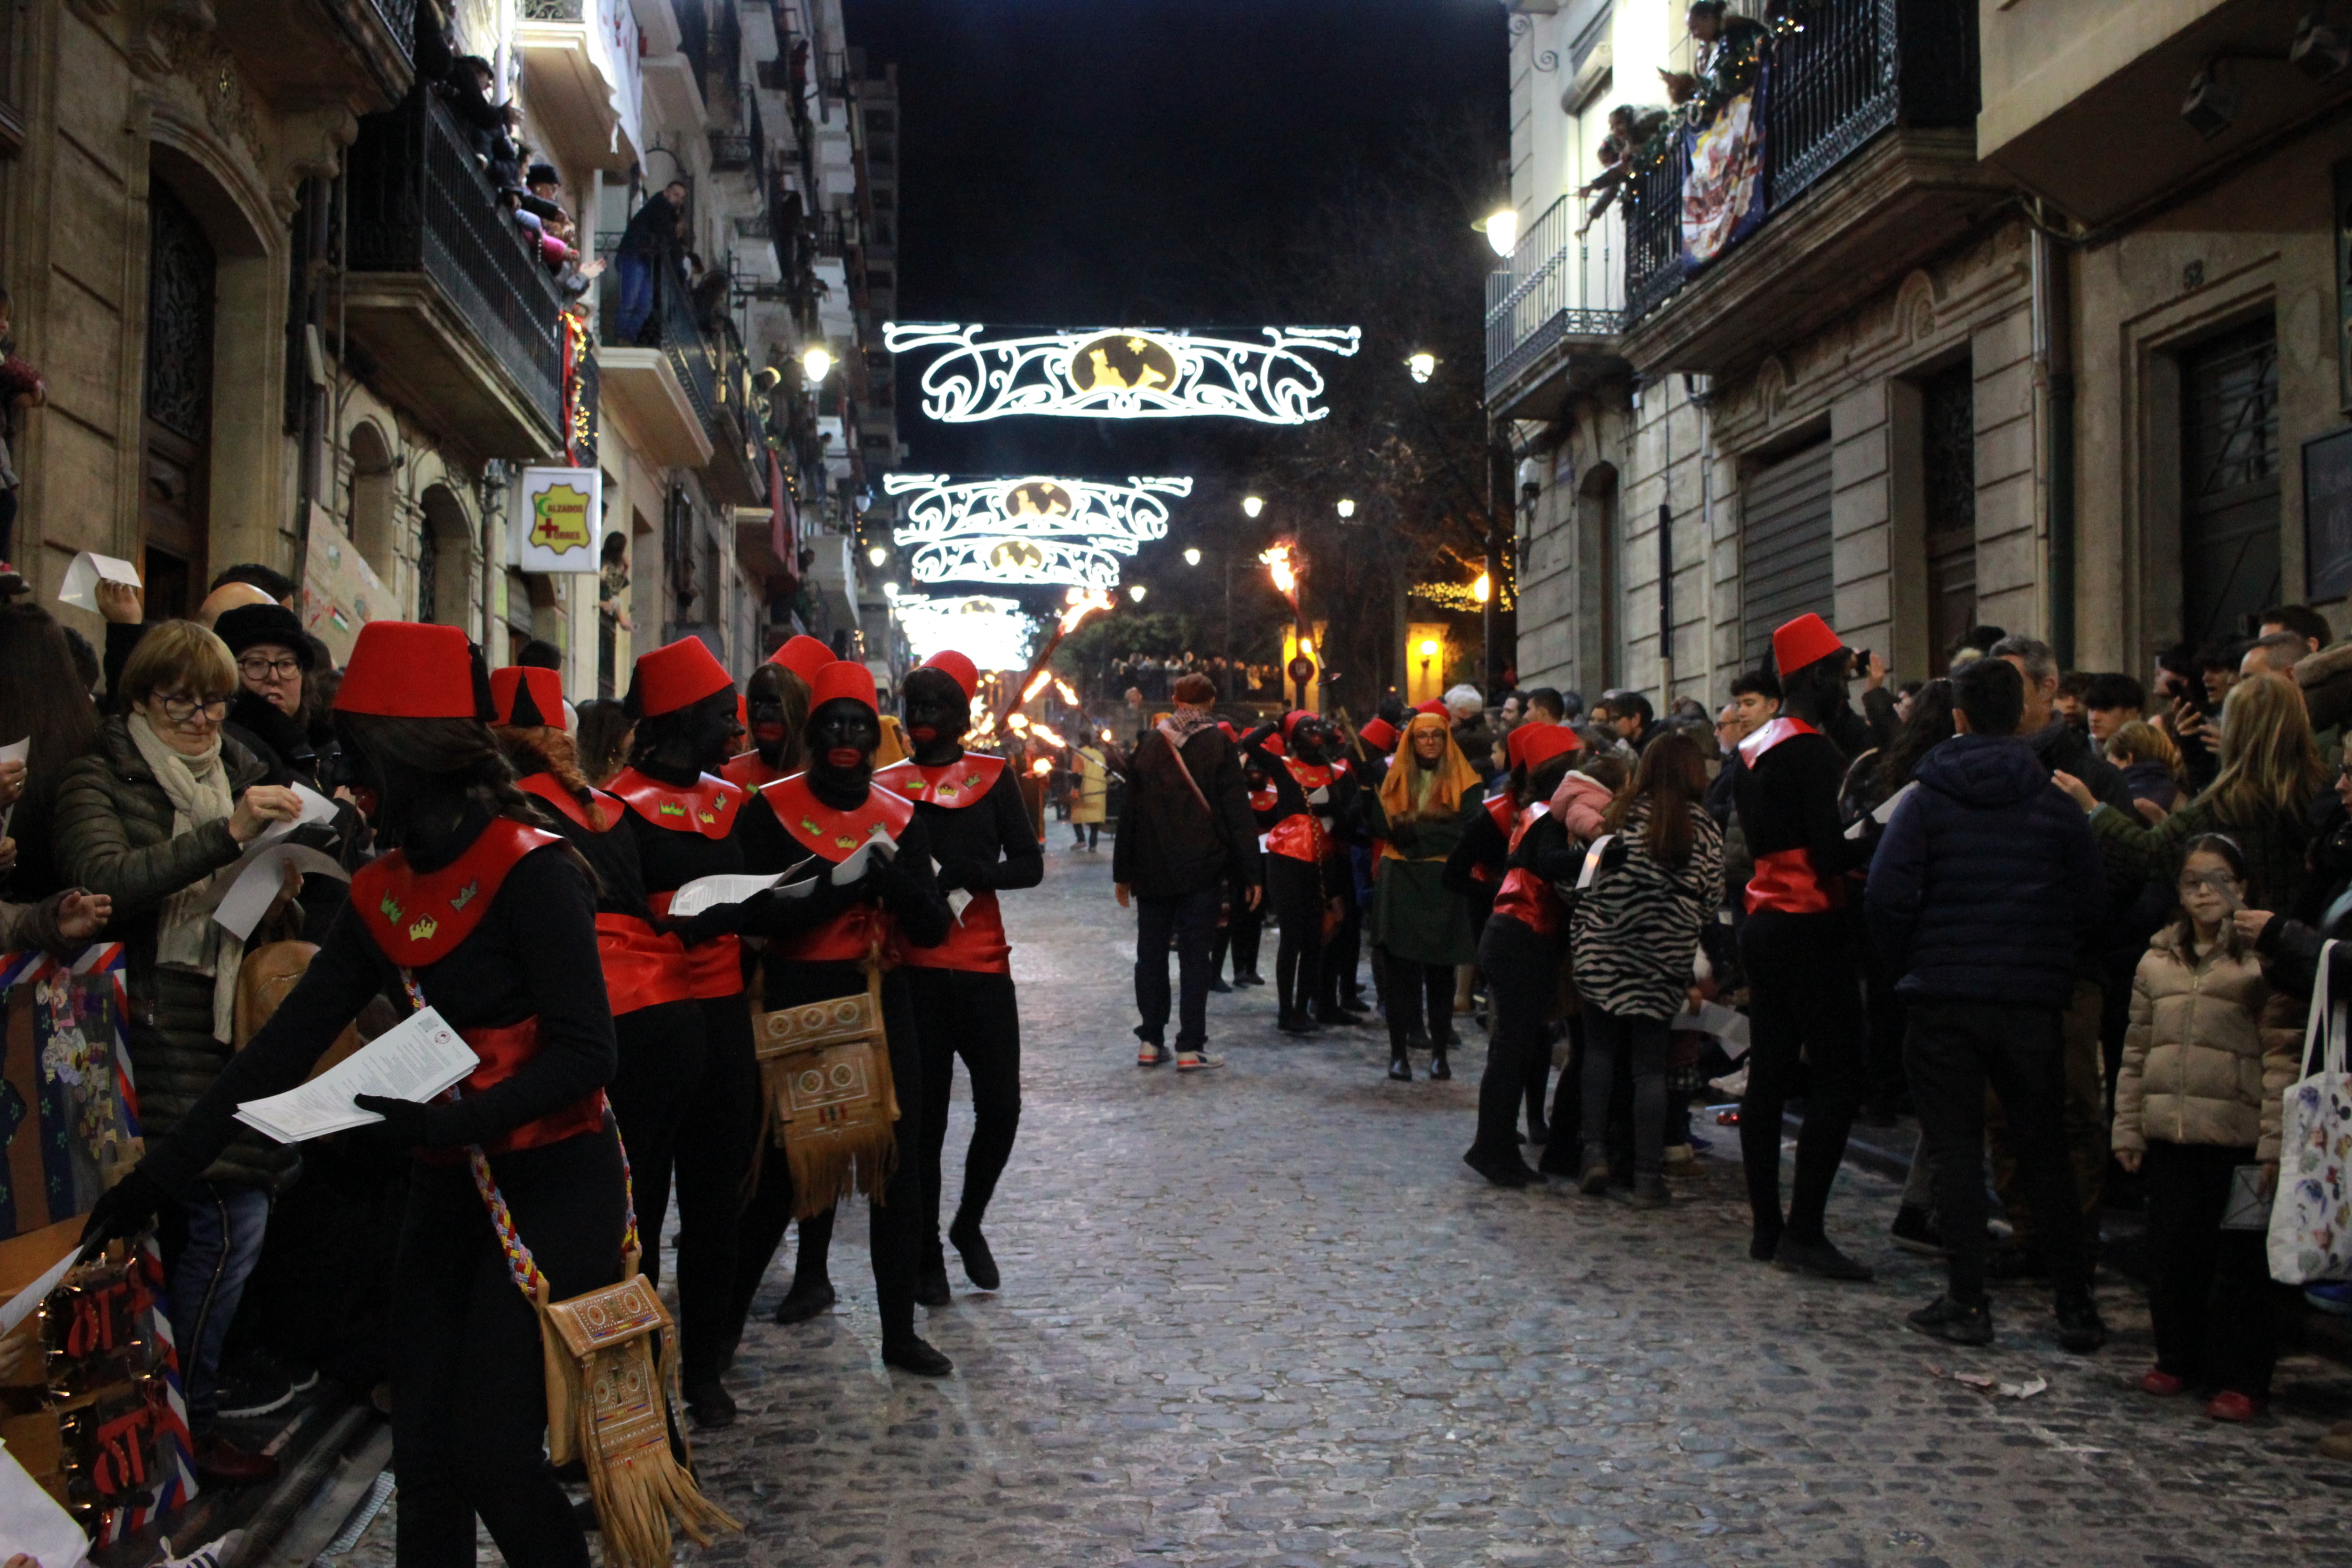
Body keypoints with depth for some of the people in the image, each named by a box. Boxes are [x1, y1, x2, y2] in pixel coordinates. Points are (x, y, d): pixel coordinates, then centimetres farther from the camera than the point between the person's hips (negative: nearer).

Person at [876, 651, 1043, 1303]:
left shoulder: (994, 777, 4)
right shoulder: (885, 784, 4)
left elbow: (1029, 865, -2)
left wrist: (962, 874, -18)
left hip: (984, 965, 1)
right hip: (915, 970, 0)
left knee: (1000, 1107, 1)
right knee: (925, 1116, 5)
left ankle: (968, 1224, 28)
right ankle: (927, 1256, 19)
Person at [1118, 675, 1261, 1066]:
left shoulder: (1149, 744, 7)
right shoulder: (1217, 744, -3)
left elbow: (1130, 810, 8)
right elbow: (1237, 811, -8)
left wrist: (1122, 872, 13)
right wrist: (1251, 872, -6)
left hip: (1151, 870, 3)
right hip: (1201, 869, -3)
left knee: (1151, 952, 10)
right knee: (1194, 954, 0)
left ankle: (1150, 1041, 12)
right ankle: (1190, 1047, -2)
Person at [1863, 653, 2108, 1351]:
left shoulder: (1928, 797, -4)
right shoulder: (2053, 802, 2)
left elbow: (1886, 897, -11)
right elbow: (2091, 903, 2)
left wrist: (1914, 962, 5)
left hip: (1944, 998, -2)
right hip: (2032, 1000, 2)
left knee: (1955, 1148, 5)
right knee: (2044, 1150, 12)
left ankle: (1967, 1301, 5)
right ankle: (2077, 1305, 15)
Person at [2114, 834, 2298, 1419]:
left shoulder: (2262, 960, -4)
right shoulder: (2158, 961, 12)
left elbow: (2283, 1057, -7)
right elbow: (2136, 1051, 15)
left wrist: (2274, 1143, -13)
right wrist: (2128, 1129, 11)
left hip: (2238, 1140, -5)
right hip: (2170, 1138, 5)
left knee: (2240, 1262, 1)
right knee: (2171, 1254, 10)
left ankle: (2241, 1378, 11)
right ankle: (2179, 1359, 26)